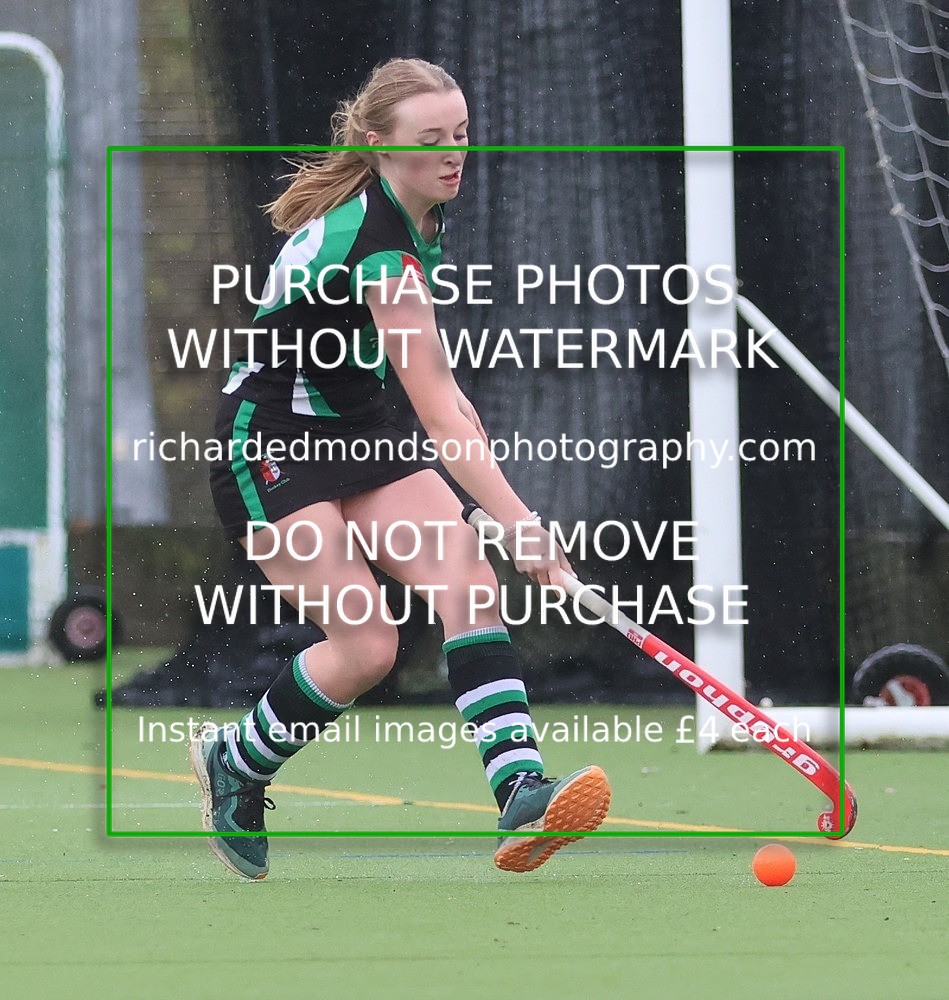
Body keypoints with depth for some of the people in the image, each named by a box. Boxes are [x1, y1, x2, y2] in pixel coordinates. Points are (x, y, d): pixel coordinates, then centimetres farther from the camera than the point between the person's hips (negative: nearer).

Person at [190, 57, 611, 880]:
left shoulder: (422, 215, 0)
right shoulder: (374, 240, -28)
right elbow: (439, 411, -32)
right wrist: (517, 522, -36)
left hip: (357, 432, 8)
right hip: (272, 445, -8)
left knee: (468, 581, -15)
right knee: (366, 646, -16)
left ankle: (521, 791, -31)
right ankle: (233, 764, 12)